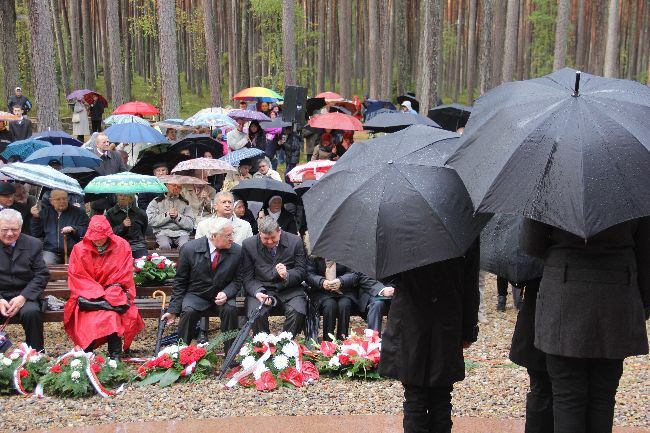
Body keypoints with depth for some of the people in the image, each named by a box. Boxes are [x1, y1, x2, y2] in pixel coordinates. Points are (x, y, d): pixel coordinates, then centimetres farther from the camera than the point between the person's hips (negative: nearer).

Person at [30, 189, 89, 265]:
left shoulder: (78, 212, 11)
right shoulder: (45, 212, 18)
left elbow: (86, 230, 2)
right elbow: (36, 234, 17)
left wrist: (73, 229, -15)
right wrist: (35, 217, 4)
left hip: (72, 251, -1)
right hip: (51, 251, 2)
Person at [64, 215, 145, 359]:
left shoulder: (122, 246, 1)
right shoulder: (80, 249, 2)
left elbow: (124, 275, -1)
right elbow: (75, 276, -2)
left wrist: (109, 293, -14)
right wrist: (95, 292, -15)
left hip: (113, 292, -1)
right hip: (88, 293, 1)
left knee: (113, 313, -35)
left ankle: (115, 353, -30)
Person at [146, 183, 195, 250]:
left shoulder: (185, 203, 17)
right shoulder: (156, 201, 12)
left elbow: (191, 225, 7)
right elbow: (151, 221, -1)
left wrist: (177, 216, -6)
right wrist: (167, 215, -6)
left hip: (181, 232, 1)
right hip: (163, 231, -1)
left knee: (184, 246, -31)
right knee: (165, 245, -33)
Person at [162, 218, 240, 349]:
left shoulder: (237, 251, -8)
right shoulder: (189, 249, -12)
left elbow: (236, 280, 3)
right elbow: (180, 282, -3)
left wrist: (226, 294, -20)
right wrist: (173, 310, -8)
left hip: (222, 296, 1)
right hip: (196, 295, -1)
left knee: (230, 309, -29)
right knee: (189, 311, -31)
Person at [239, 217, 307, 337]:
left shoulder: (295, 241, 0)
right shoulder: (249, 245, 0)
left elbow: (301, 271, 2)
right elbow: (247, 277, 1)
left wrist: (287, 275, -21)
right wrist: (257, 292, -20)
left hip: (289, 290, 0)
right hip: (261, 289, 0)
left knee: (297, 312, -28)